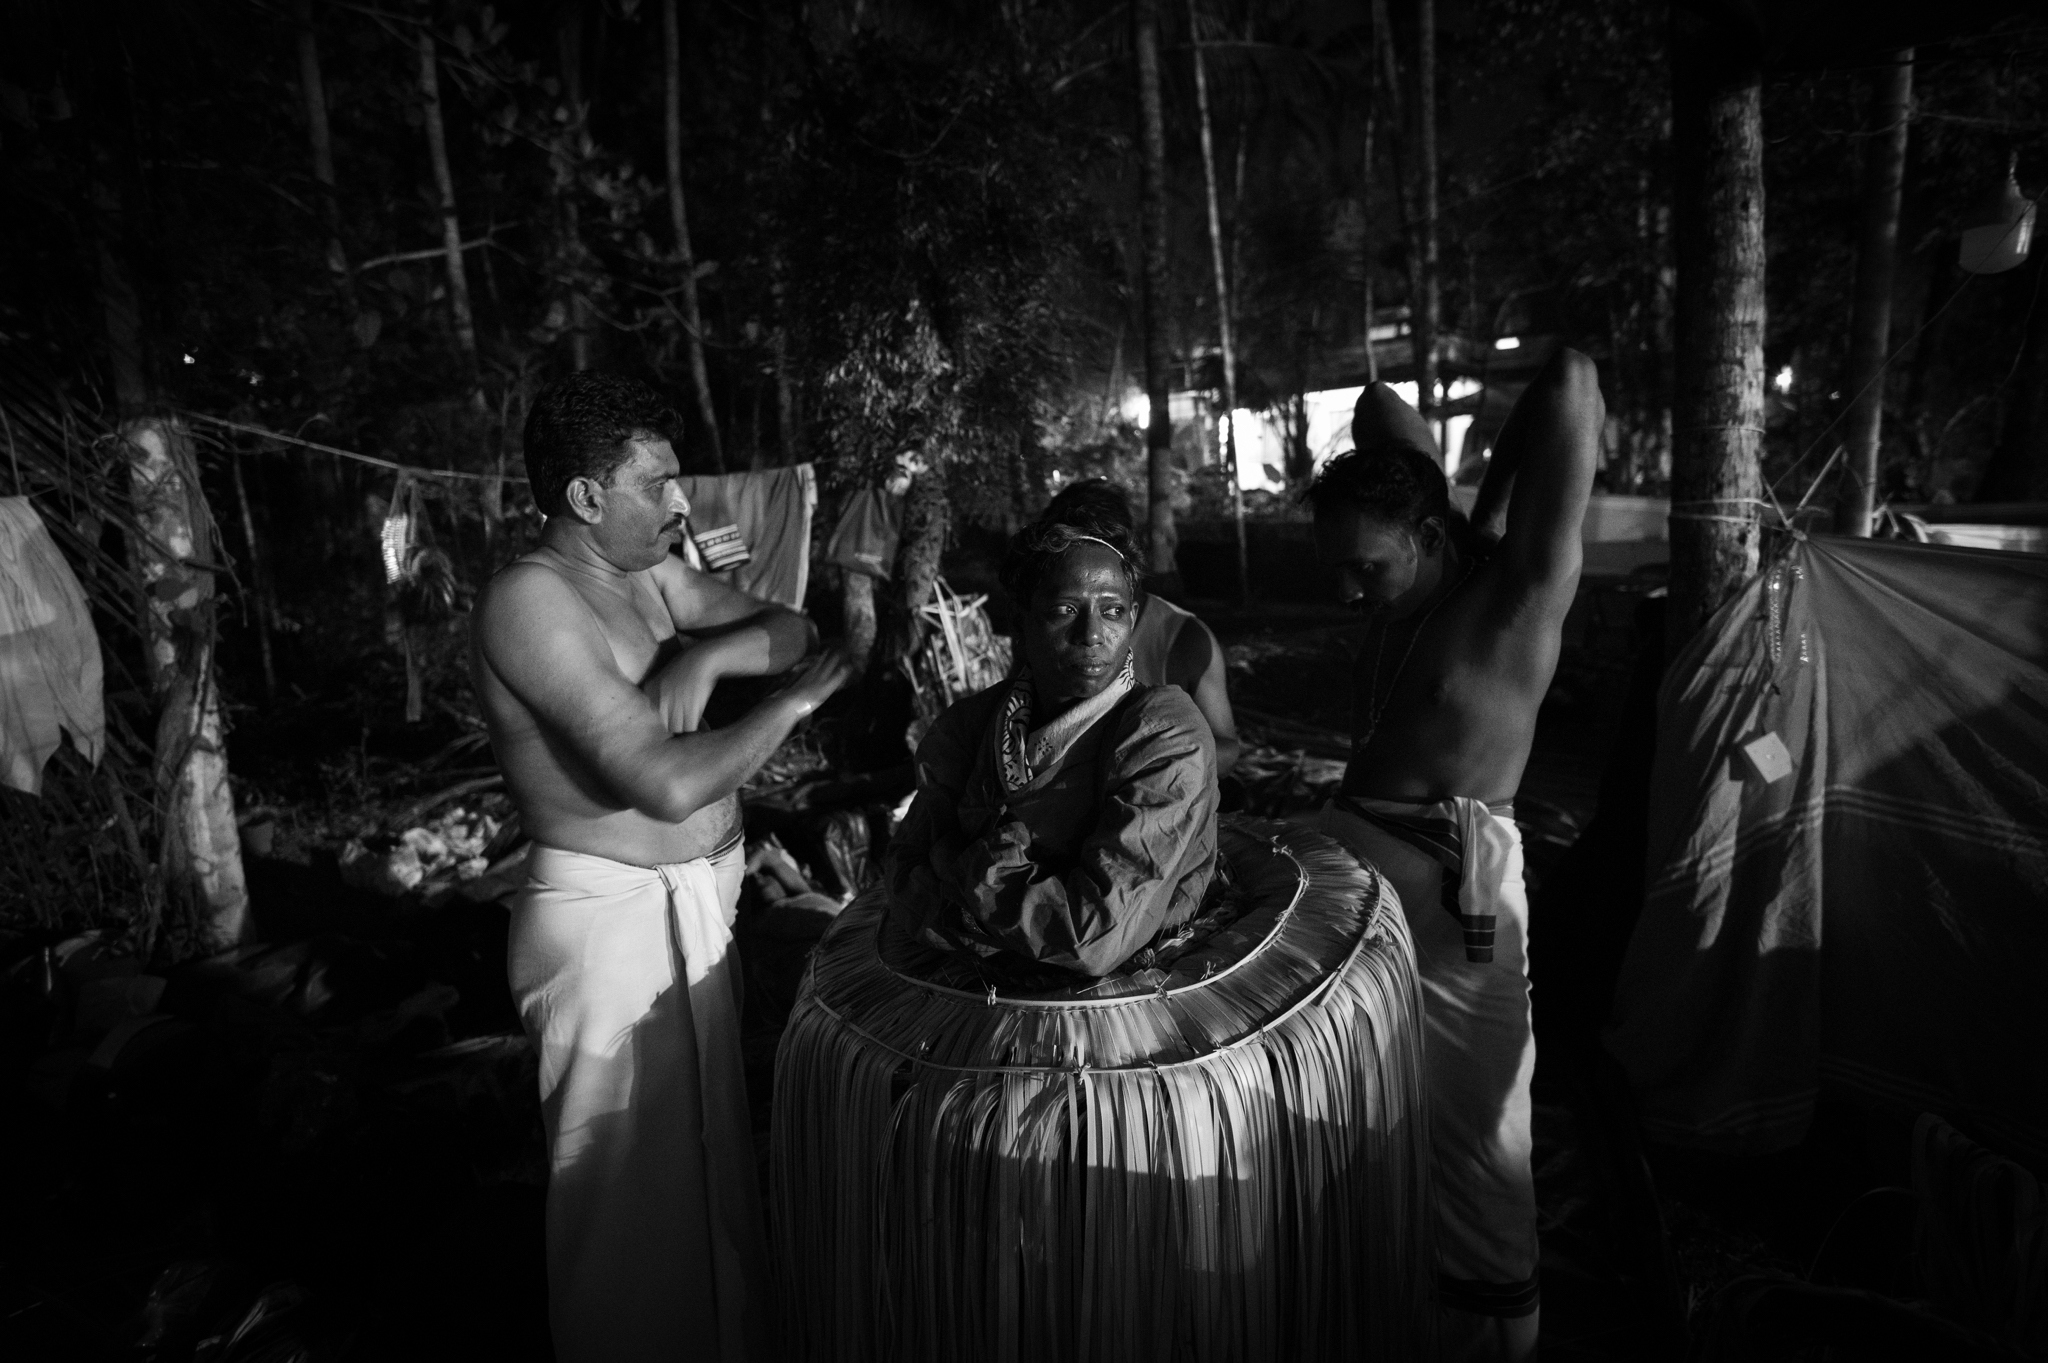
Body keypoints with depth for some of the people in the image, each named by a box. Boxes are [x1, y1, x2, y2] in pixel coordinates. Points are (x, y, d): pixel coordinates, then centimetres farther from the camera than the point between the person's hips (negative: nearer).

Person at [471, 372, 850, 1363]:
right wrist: (789, 706, -15)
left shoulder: (647, 572, 7)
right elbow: (666, 782, -28)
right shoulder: (532, 598, -19)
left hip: (696, 903, 9)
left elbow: (787, 629, 10)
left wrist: (707, 652, -9)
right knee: (636, 1183, 10)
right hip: (612, 921, -8)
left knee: (710, 1149, 23)